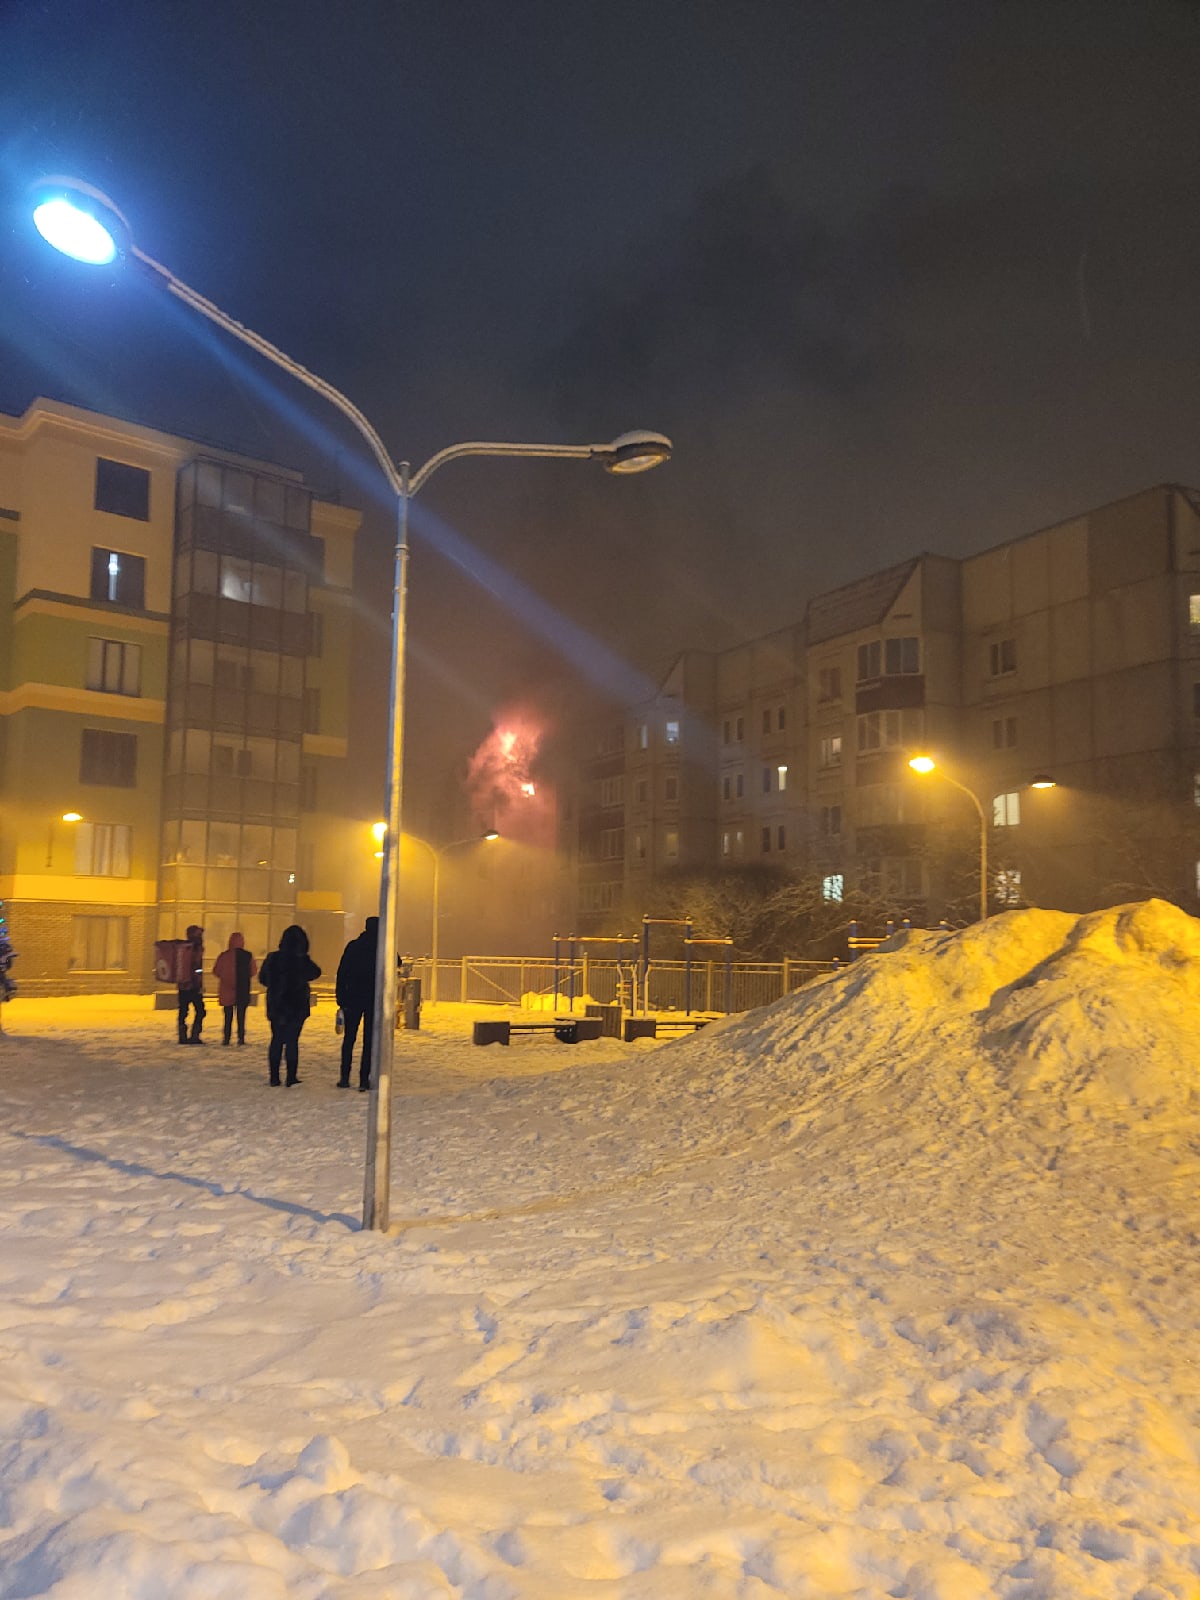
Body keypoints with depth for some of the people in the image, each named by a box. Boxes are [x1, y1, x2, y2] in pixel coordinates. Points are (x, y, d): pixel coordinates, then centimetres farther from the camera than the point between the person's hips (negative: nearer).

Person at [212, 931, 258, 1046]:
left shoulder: (224, 956, -9)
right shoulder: (248, 956, -9)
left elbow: (216, 972, -2)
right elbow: (253, 971, -1)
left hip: (227, 991, 0)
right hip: (243, 991, 0)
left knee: (228, 1015, 11)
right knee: (241, 1015, 8)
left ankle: (226, 1038, 10)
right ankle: (241, 1038, 4)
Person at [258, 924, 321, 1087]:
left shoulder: (272, 958, -3)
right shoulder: (302, 960, -14)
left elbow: (262, 978, 7)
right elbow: (316, 973, 1)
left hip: (275, 1005, 3)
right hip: (297, 1006, -3)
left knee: (276, 1039, 12)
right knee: (292, 1040, 3)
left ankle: (274, 1077, 11)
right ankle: (291, 1077, 4)